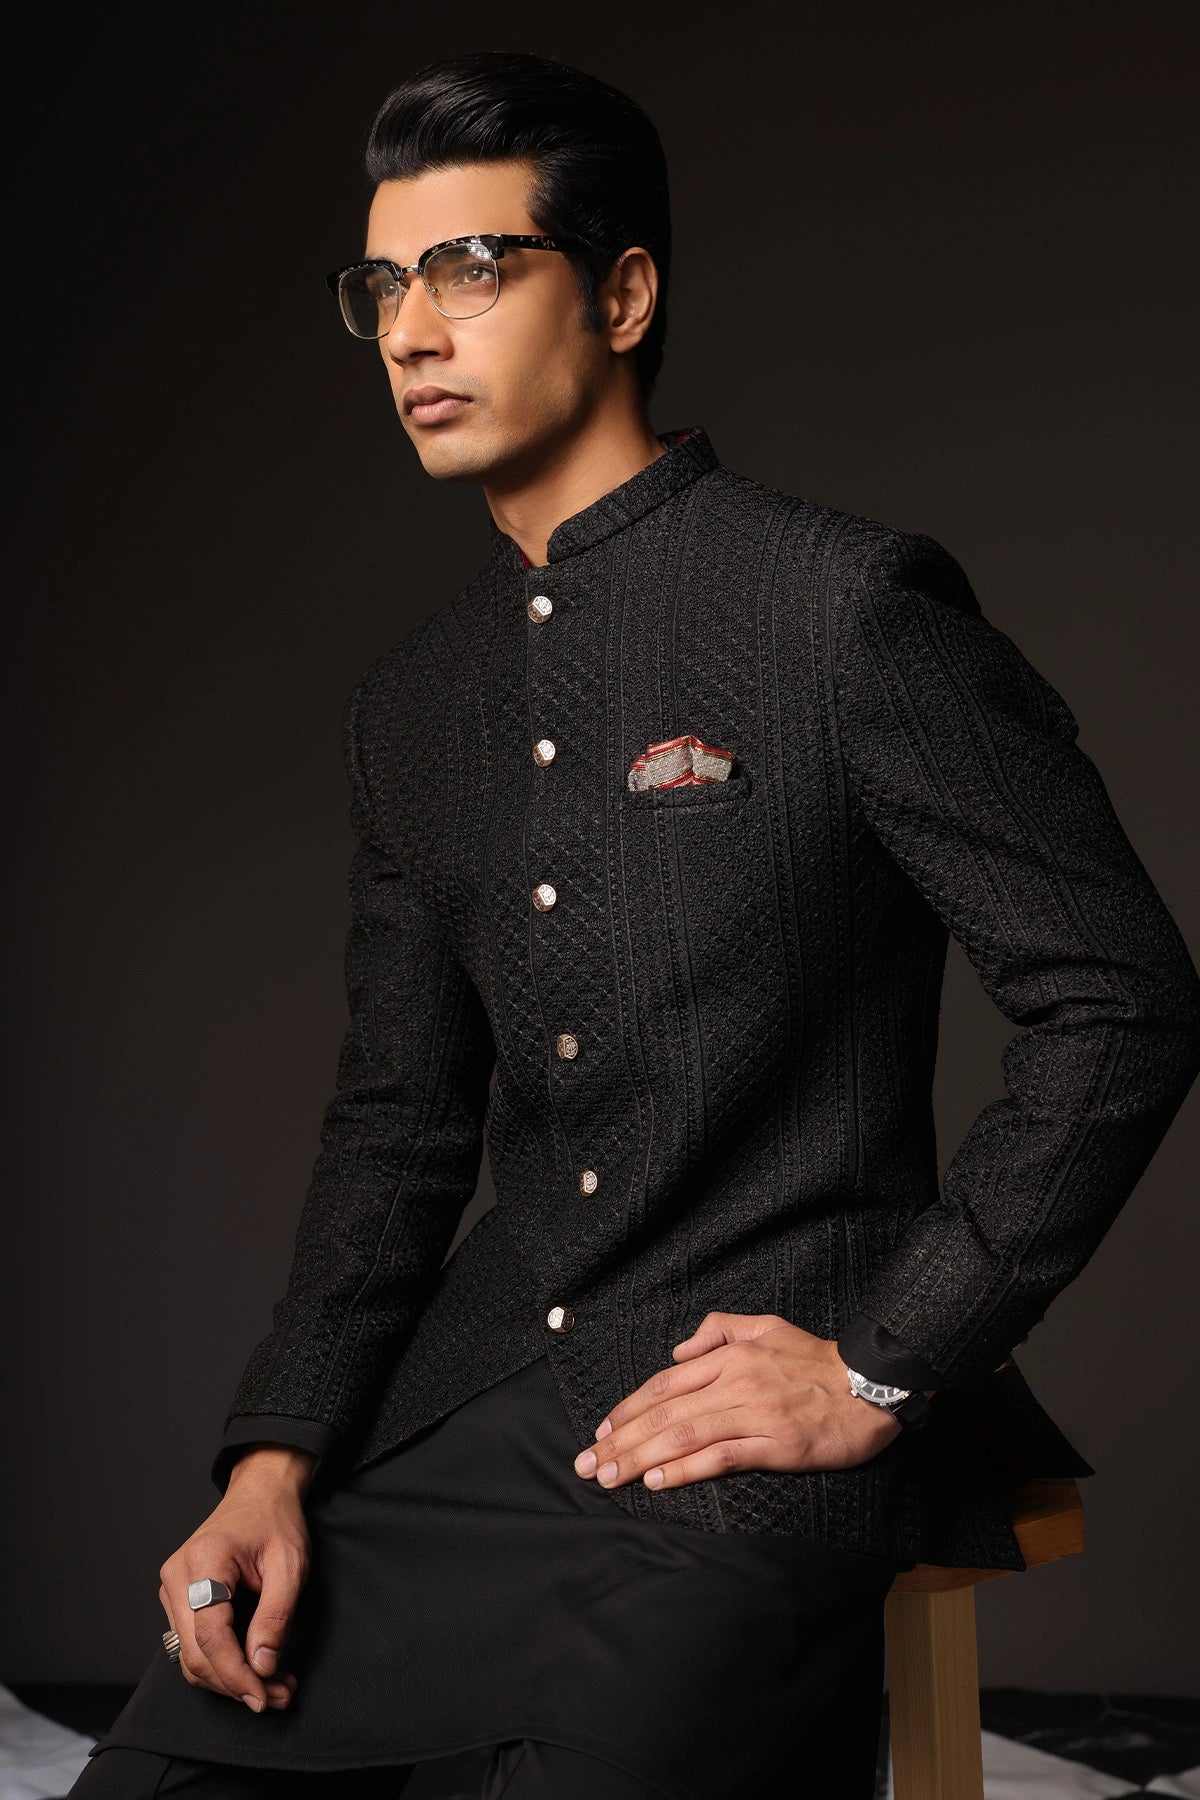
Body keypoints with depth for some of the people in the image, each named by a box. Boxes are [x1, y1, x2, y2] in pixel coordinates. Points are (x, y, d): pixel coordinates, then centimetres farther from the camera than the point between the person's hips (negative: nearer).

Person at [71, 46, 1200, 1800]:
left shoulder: (848, 603, -8)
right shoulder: (410, 703, 13)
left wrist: (883, 1370, -11)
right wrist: (276, 1458, 2)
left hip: (756, 1416, -6)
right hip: (479, 1385, 6)